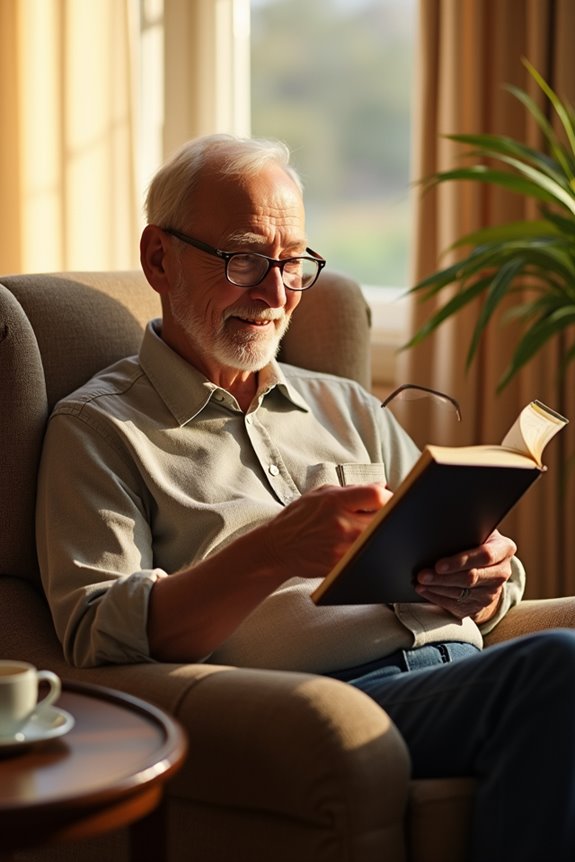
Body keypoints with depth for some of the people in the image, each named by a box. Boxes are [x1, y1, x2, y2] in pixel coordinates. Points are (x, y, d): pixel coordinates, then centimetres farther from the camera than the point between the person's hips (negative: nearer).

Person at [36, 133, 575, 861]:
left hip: (456, 673, 6)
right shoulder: (98, 427, 10)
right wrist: (274, 552, -17)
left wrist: (485, 582, -2)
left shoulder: (347, 408, 28)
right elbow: (96, 637, -3)